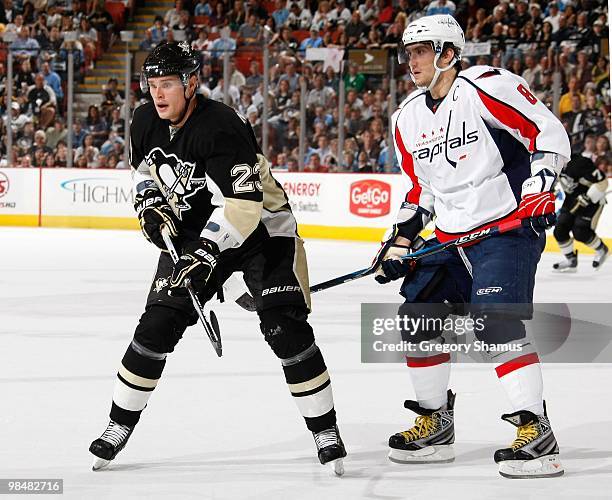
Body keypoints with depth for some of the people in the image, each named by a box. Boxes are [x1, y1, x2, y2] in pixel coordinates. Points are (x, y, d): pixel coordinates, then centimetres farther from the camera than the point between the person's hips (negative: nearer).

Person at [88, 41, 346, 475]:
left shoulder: (219, 127, -29)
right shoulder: (146, 122, -5)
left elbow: (243, 203, -36)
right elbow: (145, 167, 17)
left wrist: (206, 253, -41)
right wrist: (149, 203, -2)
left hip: (262, 229, -6)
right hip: (194, 234, 6)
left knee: (285, 327, -16)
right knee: (158, 324, -1)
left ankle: (325, 430, -5)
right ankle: (120, 425, 11)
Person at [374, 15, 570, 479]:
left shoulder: (485, 87, -13)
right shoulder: (408, 118, 12)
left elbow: (549, 132, -13)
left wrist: (539, 190, -23)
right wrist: (401, 240, 10)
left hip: (508, 227, -8)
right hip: (449, 234, 8)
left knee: (496, 320, -23)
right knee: (417, 316, 5)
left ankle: (537, 432, -21)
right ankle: (436, 424, 21)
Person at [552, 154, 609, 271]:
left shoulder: (580, 163, -31)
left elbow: (602, 182, -29)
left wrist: (585, 199, -29)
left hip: (592, 200, -8)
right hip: (572, 200, 8)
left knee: (580, 232, -17)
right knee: (560, 230, -1)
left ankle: (602, 250, 10)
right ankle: (571, 260, 16)